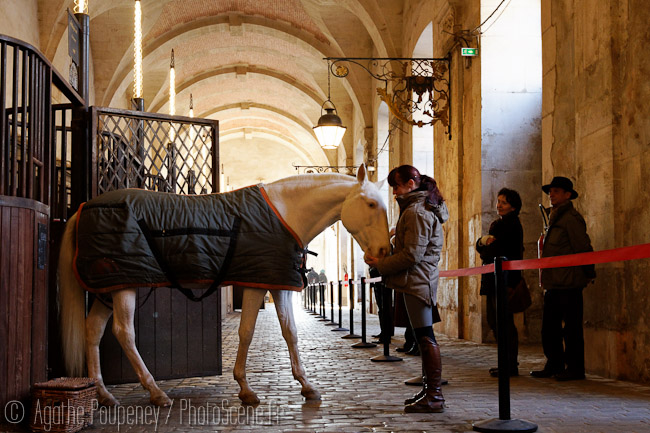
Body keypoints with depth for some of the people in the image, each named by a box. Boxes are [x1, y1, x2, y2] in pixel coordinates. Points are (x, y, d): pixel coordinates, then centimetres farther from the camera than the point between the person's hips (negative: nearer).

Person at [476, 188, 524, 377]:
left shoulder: (512, 223, -10)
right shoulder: (498, 223, 20)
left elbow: (498, 251, -18)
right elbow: (480, 245, 10)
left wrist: (486, 248, -2)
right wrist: (483, 241, -10)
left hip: (506, 279, -10)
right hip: (494, 279, 10)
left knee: (504, 321, -8)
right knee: (494, 320, 12)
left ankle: (511, 365, -2)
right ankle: (508, 362, 21)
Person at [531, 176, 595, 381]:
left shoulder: (571, 218, -10)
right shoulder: (555, 218, 20)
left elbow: (584, 248, -14)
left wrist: (588, 274, -11)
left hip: (569, 283, -10)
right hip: (553, 283, 10)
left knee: (571, 327, -3)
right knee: (549, 326, 11)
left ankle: (575, 368, 4)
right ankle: (554, 365, 20)